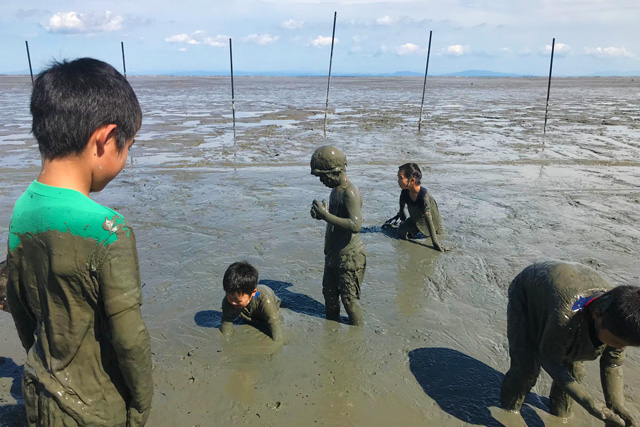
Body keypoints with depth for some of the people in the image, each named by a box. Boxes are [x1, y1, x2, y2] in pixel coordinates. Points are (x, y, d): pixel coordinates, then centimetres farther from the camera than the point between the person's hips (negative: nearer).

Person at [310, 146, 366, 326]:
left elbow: (355, 225, -34)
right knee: (329, 293, 21)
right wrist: (322, 214, 0)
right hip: (333, 253, 10)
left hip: (349, 256, -10)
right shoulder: (336, 189, 8)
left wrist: (326, 215, -32)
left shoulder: (349, 193, -23)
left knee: (349, 298, 3)